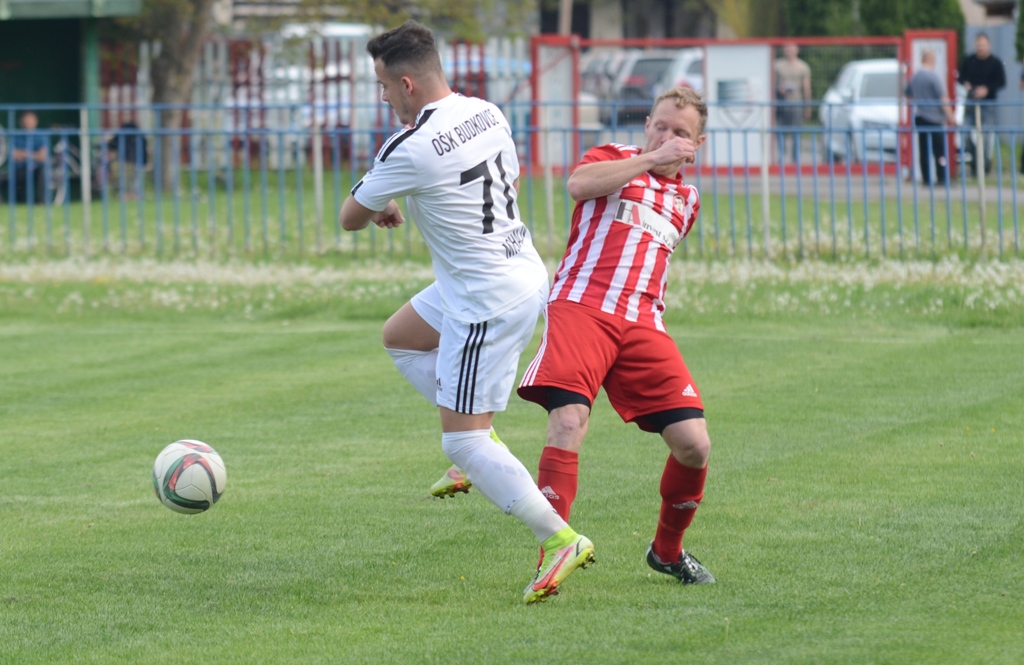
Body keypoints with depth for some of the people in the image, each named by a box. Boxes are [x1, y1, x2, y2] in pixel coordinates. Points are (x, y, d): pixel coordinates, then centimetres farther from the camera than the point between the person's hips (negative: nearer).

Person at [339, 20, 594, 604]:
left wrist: (378, 211, 18)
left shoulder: (410, 150, -23)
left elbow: (351, 217, -7)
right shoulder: (486, 113, 1)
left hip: (490, 302, -9)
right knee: (400, 337, 27)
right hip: (523, 268, 9)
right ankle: (483, 452, 23)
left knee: (462, 442, -4)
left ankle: (560, 539, -5)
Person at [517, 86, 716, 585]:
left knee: (693, 445, -5)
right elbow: (578, 184, -13)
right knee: (568, 423, -24)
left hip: (642, 323, 5)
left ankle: (667, 551, 20)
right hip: (581, 306, -5)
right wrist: (651, 160, -8)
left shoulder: (687, 200, 26)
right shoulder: (615, 158, 12)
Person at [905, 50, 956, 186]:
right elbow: (943, 98, -15)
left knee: (924, 150, 6)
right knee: (939, 150, -3)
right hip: (934, 118, -7)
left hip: (919, 117, 7)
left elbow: (908, 94, 21)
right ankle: (941, 178, -6)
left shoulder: (914, 77, 7)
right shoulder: (933, 77, -14)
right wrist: (950, 116, -9)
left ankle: (926, 178, 6)